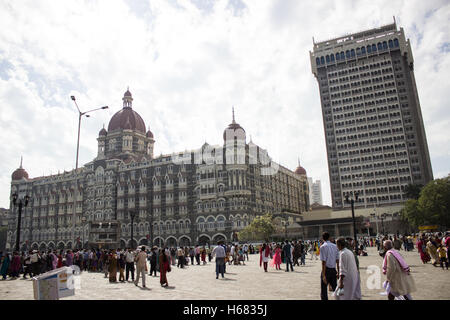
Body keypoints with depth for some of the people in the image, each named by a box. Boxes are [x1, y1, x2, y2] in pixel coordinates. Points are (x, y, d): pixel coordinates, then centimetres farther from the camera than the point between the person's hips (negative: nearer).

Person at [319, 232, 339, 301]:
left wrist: (323, 275, -14)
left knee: (323, 290, 6)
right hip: (333, 270, 5)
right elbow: (337, 260, 7)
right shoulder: (335, 246, 5)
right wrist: (338, 272, 16)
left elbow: (324, 262, -15)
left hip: (326, 269, -5)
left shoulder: (323, 247, -11)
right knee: (335, 288, 16)